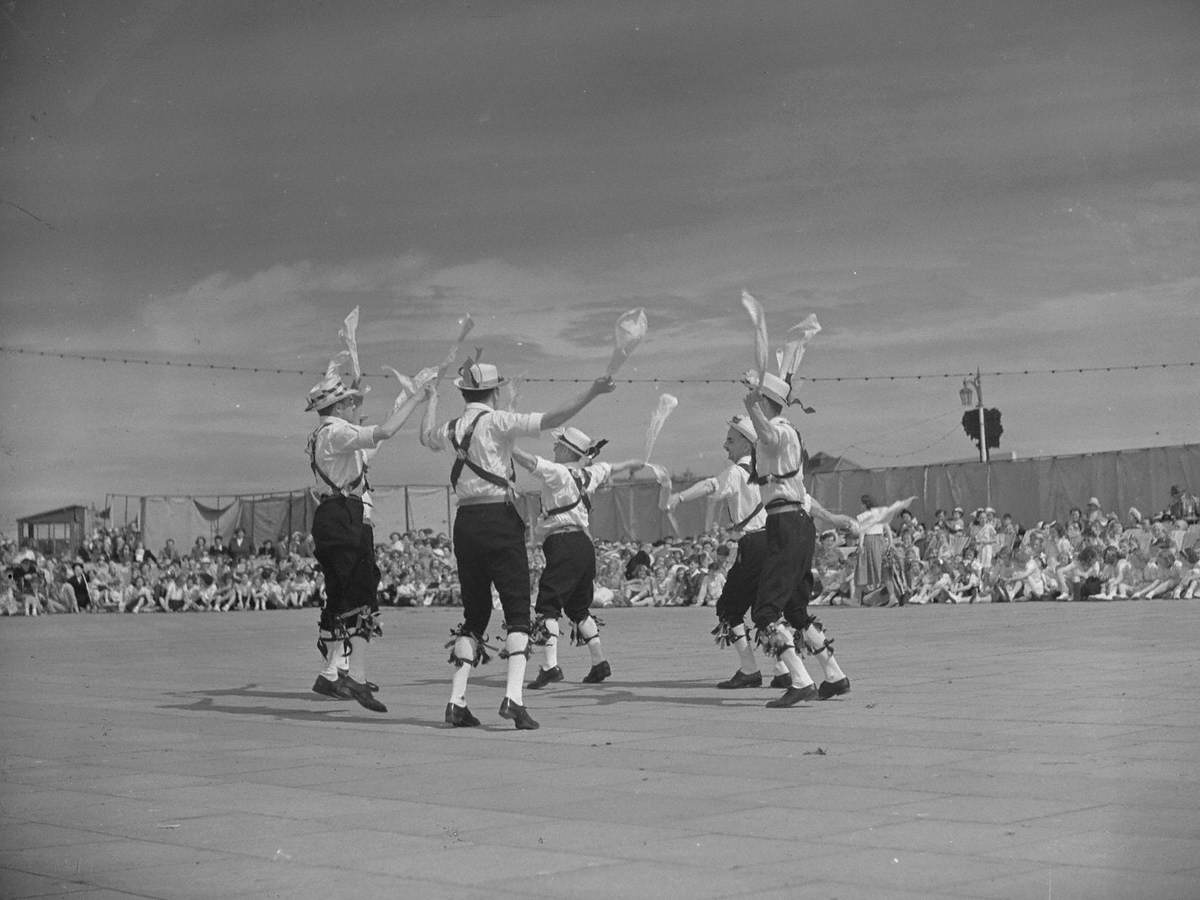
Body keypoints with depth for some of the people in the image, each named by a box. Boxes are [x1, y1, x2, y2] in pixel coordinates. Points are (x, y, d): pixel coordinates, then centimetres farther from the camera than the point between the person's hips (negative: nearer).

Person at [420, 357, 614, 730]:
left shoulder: (453, 428, 12)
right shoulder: (495, 420, -6)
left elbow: (426, 436, 36)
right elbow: (550, 420, -16)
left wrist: (432, 398, 50)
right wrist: (590, 394, -14)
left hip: (465, 521, 6)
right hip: (499, 519, -6)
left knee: (474, 614, 14)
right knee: (518, 612, -4)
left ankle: (457, 701, 8)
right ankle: (513, 697, -18)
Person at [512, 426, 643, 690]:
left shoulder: (557, 472, -8)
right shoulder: (588, 474, 15)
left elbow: (529, 461, -22)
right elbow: (612, 468, 35)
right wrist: (633, 463, 54)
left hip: (563, 542, -8)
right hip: (585, 544, 8)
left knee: (548, 605, -11)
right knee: (579, 606, 21)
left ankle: (551, 665, -23)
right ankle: (599, 662, 24)